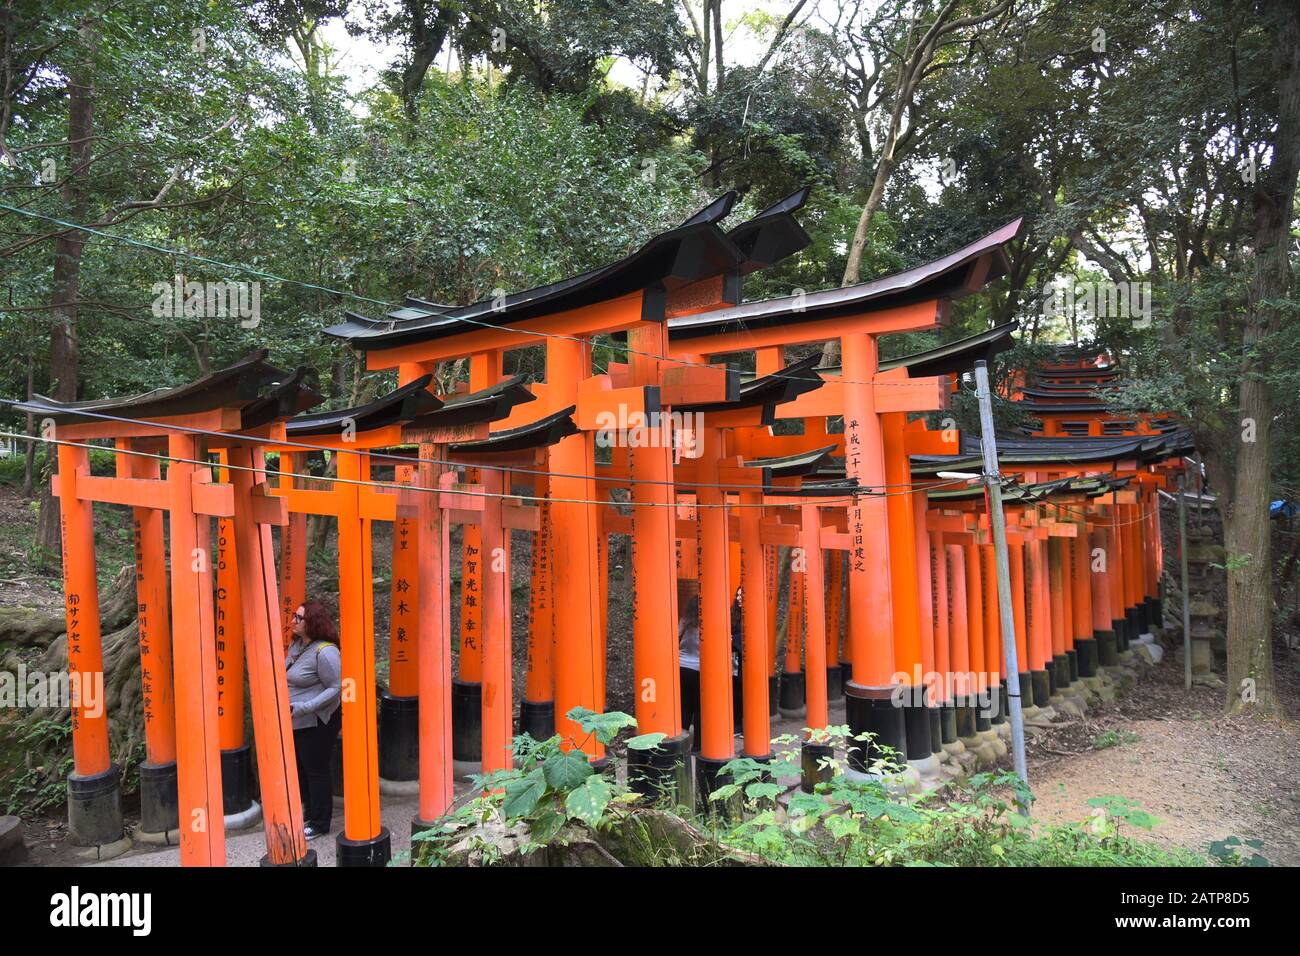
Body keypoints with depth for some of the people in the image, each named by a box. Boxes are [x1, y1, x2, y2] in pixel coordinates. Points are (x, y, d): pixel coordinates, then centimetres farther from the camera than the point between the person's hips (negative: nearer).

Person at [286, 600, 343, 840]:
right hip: (295, 721, 9)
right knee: (301, 768, 20)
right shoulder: (296, 645, 5)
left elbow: (336, 689, -23)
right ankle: (309, 812, 38)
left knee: (316, 771, 4)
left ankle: (319, 823, 19)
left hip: (316, 721, -9)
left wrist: (300, 708, -26)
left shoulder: (325, 652, -23)